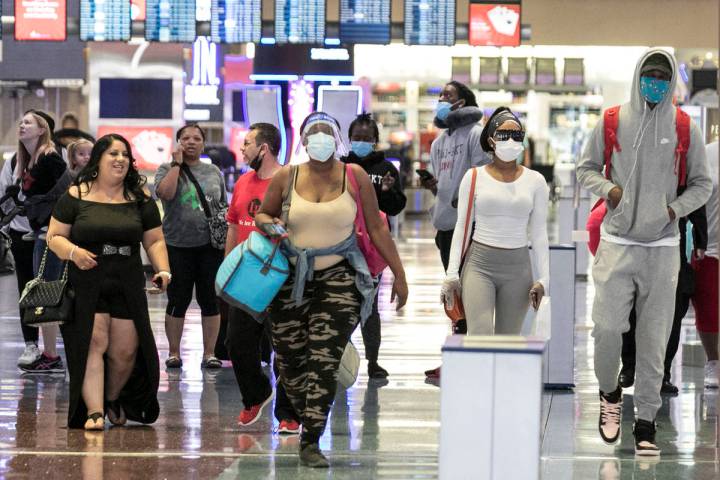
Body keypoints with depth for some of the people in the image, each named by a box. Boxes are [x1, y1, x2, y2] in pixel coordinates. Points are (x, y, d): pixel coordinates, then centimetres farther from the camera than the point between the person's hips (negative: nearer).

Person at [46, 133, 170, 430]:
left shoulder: (140, 199, 10)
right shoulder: (76, 196, 3)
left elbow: (154, 241, 11)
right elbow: (54, 236, 3)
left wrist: (163, 270, -6)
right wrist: (73, 252, -17)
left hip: (128, 290, 3)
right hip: (86, 286, -2)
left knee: (125, 351, 1)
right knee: (93, 345, -14)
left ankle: (113, 400, 27)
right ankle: (94, 411, -17)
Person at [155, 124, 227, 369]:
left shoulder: (214, 172, 13)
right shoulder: (168, 170, 4)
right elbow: (165, 193, -17)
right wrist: (177, 164, -10)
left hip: (209, 246, 2)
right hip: (178, 246, -2)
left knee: (210, 300, 4)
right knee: (178, 301, 3)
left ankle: (209, 353, 10)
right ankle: (174, 353, 12)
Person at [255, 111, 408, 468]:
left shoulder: (354, 177, 2)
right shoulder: (287, 177, 3)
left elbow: (376, 228, 6)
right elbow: (261, 215, 16)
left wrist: (398, 273, 5)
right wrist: (269, 224, -9)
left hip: (338, 278, -2)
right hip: (292, 279, 2)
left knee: (324, 358, -13)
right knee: (290, 358, 2)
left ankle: (310, 441, -13)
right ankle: (310, 419, 28)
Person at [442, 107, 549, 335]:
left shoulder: (535, 181, 6)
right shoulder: (474, 177, 3)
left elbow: (539, 233, 8)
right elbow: (461, 228, 5)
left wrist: (543, 279, 3)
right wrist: (452, 274, -1)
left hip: (518, 267, 2)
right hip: (479, 265, -2)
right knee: (480, 336, -19)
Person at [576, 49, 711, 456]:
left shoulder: (685, 130, 3)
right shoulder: (612, 123, 3)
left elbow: (702, 184, 10)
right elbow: (587, 168, 13)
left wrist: (676, 209, -7)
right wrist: (608, 189, -7)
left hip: (662, 247, 0)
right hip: (617, 243, 0)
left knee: (654, 338, 1)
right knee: (607, 327, -7)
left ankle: (646, 422, 9)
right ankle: (610, 394, 21)